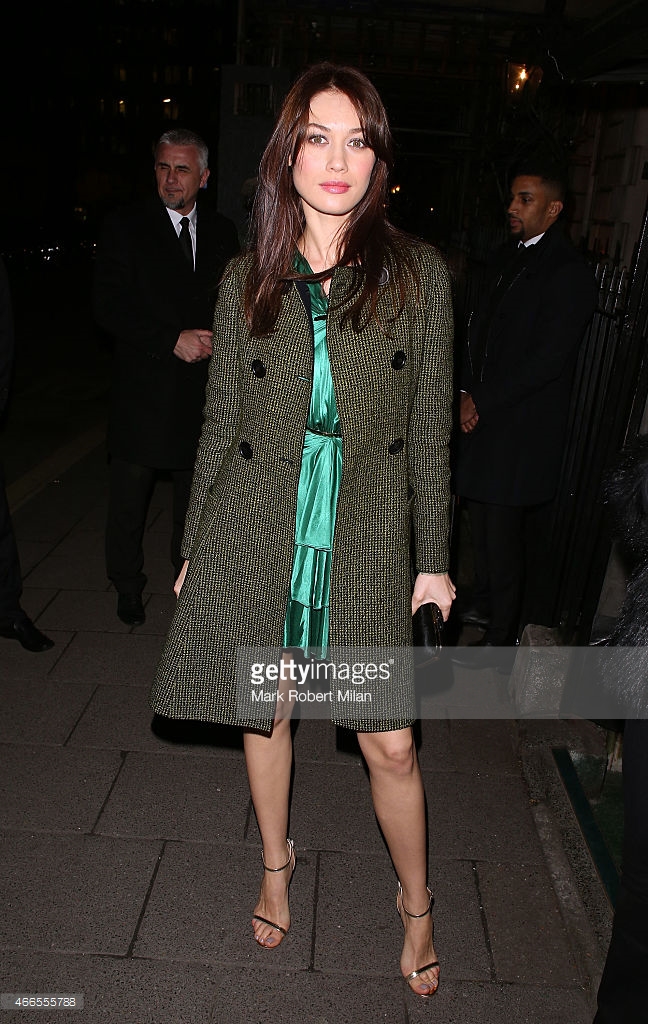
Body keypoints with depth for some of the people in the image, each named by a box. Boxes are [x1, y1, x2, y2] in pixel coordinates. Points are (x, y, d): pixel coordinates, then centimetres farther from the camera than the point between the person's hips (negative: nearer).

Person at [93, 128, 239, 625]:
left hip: (205, 388, 3)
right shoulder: (125, 227, -1)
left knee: (196, 494, 13)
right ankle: (128, 586, 25)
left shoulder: (222, 231, 10)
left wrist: (218, 341, -4)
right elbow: (109, 306, -9)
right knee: (130, 494, 6)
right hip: (144, 392, -3)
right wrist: (172, 339, -18)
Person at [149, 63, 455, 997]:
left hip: (366, 535, -1)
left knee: (390, 741, 3)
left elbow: (429, 426, 2)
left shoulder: (418, 274, 0)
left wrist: (435, 557, 2)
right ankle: (275, 863, 45)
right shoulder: (247, 280, 4)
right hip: (255, 530, 2)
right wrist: (195, 547, 10)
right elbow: (221, 422, 8)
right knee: (264, 709, 16)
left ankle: (416, 904, 33)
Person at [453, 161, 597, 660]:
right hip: (484, 414, 8)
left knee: (504, 531, -2)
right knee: (481, 520, 16)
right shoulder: (510, 255, 14)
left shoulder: (569, 271, -11)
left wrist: (483, 401, -13)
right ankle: (486, 602, 36)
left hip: (524, 426, -7)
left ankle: (502, 634, 13)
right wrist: (468, 391, 2)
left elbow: (549, 358, -16)